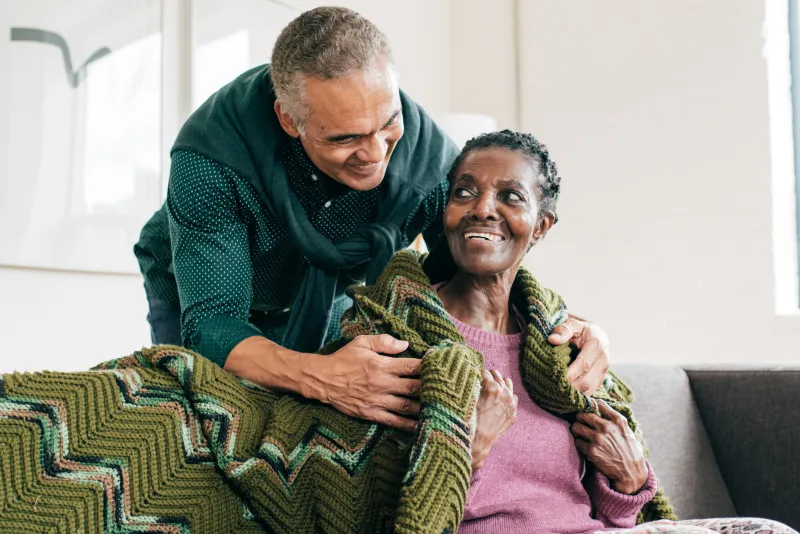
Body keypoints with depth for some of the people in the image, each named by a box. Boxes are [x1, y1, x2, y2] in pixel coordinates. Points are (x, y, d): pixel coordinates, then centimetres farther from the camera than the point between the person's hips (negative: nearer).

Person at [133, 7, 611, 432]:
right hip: (202, 292, -2)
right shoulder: (210, 160, -39)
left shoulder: (426, 152, -30)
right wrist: (318, 377, -62)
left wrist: (562, 321, -41)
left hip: (328, 304, 2)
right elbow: (211, 326, -43)